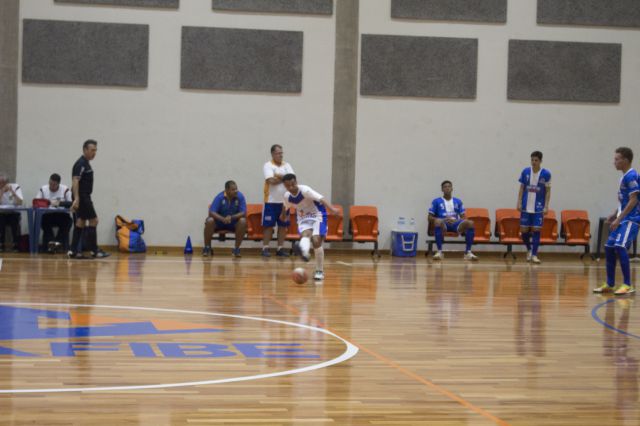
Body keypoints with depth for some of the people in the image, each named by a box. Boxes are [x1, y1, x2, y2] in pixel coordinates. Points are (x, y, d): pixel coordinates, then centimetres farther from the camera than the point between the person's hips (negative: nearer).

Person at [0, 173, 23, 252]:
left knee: (15, 221, -31)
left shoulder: (15, 187, -3)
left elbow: (20, 203, -18)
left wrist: (12, 191, -25)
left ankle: (16, 245, -16)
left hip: (14, 213, -1)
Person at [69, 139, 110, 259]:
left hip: (84, 197, 10)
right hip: (82, 197, -10)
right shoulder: (81, 164, -14)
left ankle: (74, 251, 9)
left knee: (81, 222, 9)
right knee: (93, 220, -8)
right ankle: (94, 250, -6)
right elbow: (75, 181, -23)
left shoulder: (85, 163, 16)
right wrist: (76, 199, -31)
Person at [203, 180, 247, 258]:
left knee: (243, 221, -30)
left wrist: (231, 217, -36)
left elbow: (243, 213, -18)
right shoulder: (220, 197, -17)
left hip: (234, 223, 1)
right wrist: (222, 219, -40)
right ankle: (207, 248, -13)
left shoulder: (240, 196, -15)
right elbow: (211, 212, -22)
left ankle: (237, 248, -18)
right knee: (209, 221, -31)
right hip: (219, 221, -1)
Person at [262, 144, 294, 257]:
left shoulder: (287, 166, 10)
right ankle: (265, 248, 3)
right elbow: (271, 180, -20)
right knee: (268, 225, -2)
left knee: (283, 225, 5)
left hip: (284, 201, 5)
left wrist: (279, 176, -15)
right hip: (271, 201, -5)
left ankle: (280, 248, 12)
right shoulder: (268, 165, -5)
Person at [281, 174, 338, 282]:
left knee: (316, 241, -16)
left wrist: (331, 209, -50)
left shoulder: (305, 190, -23)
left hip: (317, 216, -4)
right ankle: (304, 252, -61)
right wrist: (283, 215, 39)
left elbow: (321, 198, -35)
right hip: (303, 218, 4)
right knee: (305, 234, -27)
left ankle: (320, 271, -6)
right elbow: (286, 206, 19)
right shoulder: (287, 196, -5)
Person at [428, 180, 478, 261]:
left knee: (470, 223, -29)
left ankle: (468, 252, -23)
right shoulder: (436, 201, 10)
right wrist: (444, 220, -12)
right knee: (438, 222, -41)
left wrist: (456, 220, -9)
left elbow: (463, 217, 16)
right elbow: (430, 218, 5)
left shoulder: (458, 201, 19)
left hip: (455, 223, 2)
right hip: (443, 223, -2)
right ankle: (439, 251, -32)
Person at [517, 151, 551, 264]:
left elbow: (548, 191, -1)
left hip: (538, 208, -2)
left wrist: (546, 206, -7)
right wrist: (519, 203, -1)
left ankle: (534, 255, 0)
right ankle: (529, 249, 28)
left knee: (536, 230, -6)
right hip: (526, 207, 2)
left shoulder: (546, 174, -4)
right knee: (524, 230, 3)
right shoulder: (525, 172, 0)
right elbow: (522, 188, 6)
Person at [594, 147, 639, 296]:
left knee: (620, 247, -21)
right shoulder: (625, 176, 14)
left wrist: (618, 219, -20)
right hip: (622, 218, 10)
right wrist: (614, 215, 17)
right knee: (609, 247, 10)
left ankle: (628, 285, -16)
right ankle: (610, 285, 19)